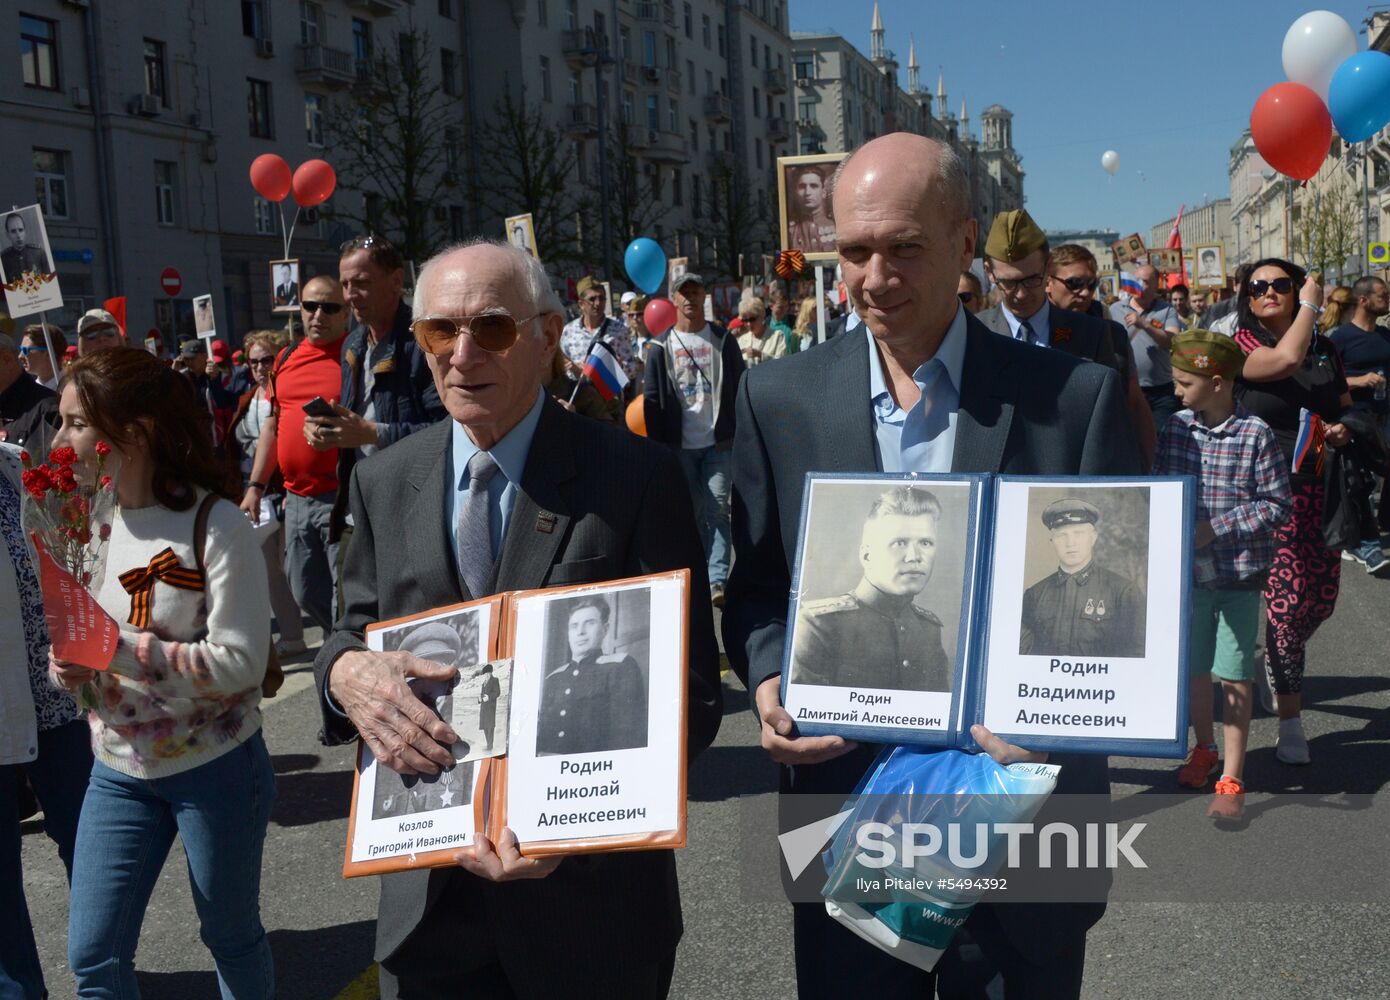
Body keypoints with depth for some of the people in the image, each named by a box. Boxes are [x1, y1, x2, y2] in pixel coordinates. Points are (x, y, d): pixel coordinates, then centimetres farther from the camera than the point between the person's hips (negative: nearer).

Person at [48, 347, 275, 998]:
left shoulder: (214, 525, -19)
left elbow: (242, 662, -22)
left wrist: (121, 649, -28)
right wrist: (66, 666, -11)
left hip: (214, 768, -5)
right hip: (119, 770, 6)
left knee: (231, 936, 15)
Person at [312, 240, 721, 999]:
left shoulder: (636, 477, -11)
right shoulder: (382, 483, 3)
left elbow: (688, 687, -10)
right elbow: (358, 625, 10)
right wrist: (344, 669, -14)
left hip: (590, 888, -3)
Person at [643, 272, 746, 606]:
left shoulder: (723, 340, 5)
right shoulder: (661, 346, 4)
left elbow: (740, 388, 7)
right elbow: (652, 399, 5)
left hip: (718, 442, -1)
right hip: (680, 444, 1)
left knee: (718, 510, -6)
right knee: (692, 513, 9)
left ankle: (717, 580, -8)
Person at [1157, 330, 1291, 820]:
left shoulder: (1255, 435, -13)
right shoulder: (1177, 427, -1)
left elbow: (1277, 504, -10)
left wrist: (1217, 528, -17)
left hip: (1239, 575, -4)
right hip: (1188, 572, 4)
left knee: (1234, 675, 2)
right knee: (1194, 669, 16)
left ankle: (1231, 779, 12)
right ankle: (1204, 748, 39)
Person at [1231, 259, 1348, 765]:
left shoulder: (1325, 348, 11)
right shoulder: (1243, 342, -4)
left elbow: (1346, 409, 22)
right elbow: (1284, 360, -25)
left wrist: (1343, 431, -1)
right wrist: (1311, 306, -10)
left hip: (1321, 491, 5)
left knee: (1323, 596, 7)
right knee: (1287, 597, -9)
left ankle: (1279, 664, 39)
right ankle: (1291, 719, 4)